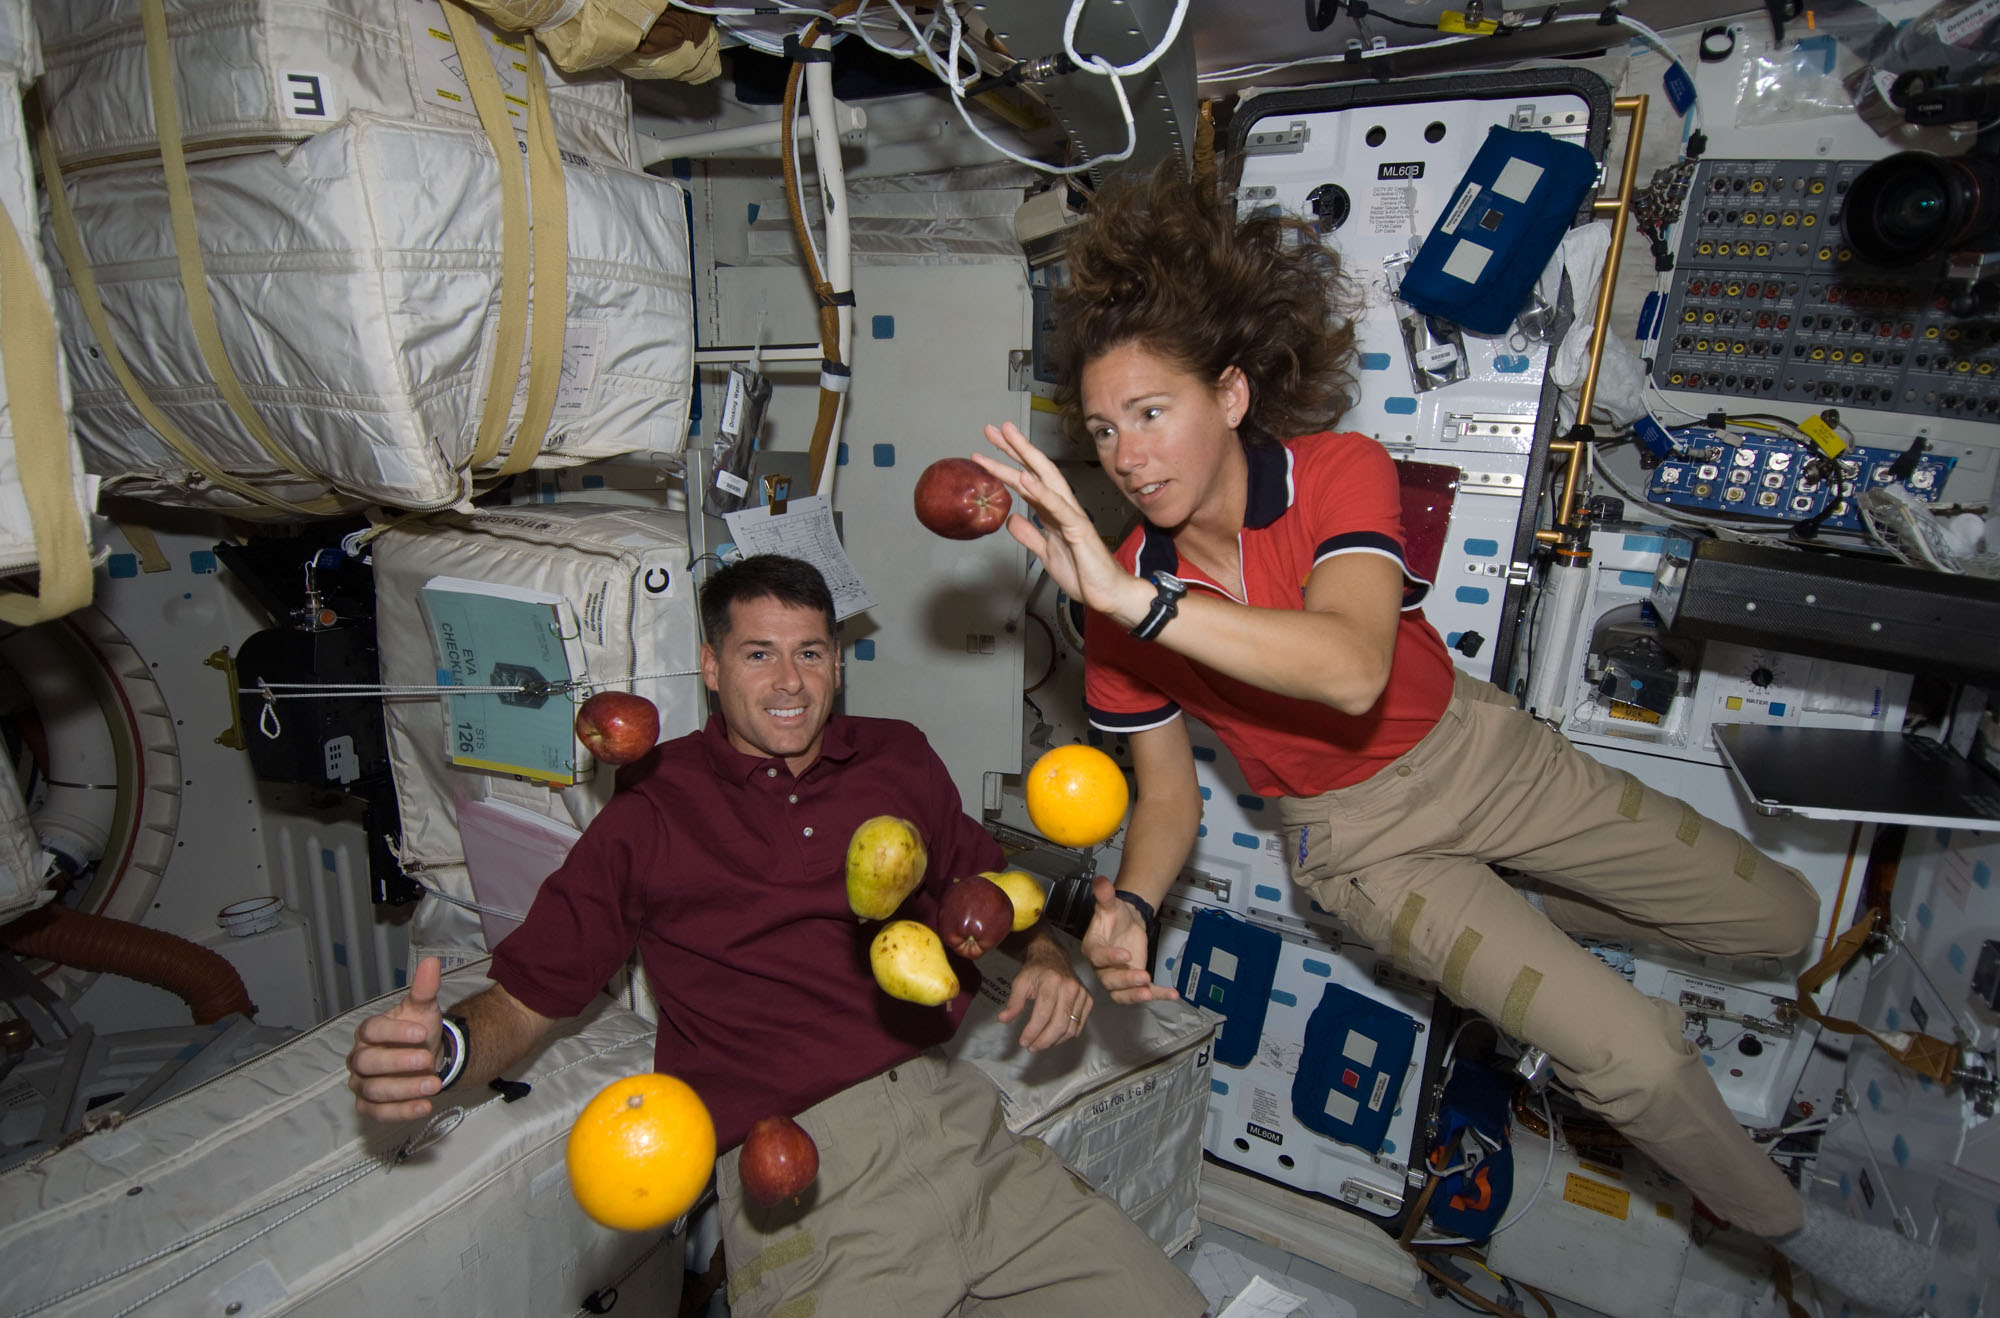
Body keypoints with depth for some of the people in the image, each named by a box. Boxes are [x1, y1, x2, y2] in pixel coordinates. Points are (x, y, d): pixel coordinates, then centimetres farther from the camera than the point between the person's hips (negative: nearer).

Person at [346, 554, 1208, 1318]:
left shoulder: (899, 759, 14)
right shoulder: (650, 815, 4)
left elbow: (987, 877, 25)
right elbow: (523, 998, 5)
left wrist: (1043, 956, 5)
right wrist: (444, 1050, -17)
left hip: (960, 1126, 4)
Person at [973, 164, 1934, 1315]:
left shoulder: (1339, 470, -23)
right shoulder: (1124, 602, -18)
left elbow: (1353, 668, -43)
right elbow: (1169, 790, -7)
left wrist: (1133, 601, -51)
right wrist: (1133, 907, -27)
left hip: (1477, 747, 2)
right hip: (1357, 838, -1)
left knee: (1782, 923, 13)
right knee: (1634, 1056, -12)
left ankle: (1536, 916, 37)